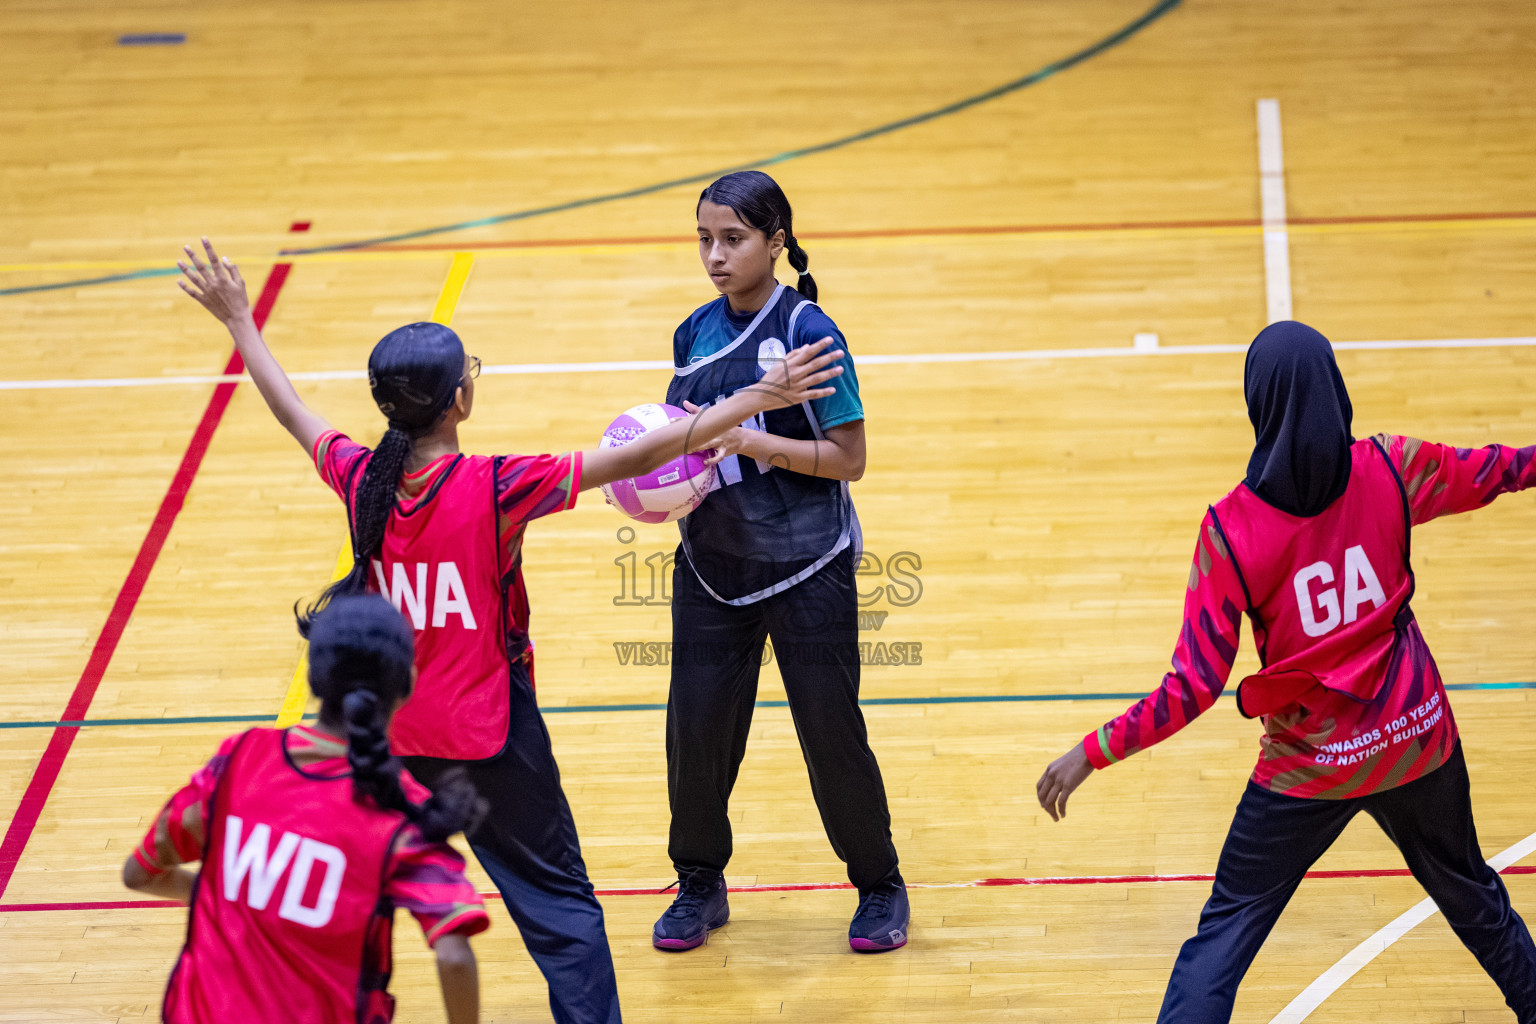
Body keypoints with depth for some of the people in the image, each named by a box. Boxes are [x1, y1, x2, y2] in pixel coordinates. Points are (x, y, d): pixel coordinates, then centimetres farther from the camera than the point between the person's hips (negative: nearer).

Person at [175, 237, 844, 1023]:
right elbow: (635, 458, -22)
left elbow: (291, 410, 11)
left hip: (390, 736, 5)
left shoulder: (362, 481, -8)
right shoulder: (493, 490, -21)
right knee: (557, 903, 4)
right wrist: (760, 398, -19)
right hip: (489, 738, -5)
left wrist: (239, 321, 27)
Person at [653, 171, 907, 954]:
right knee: (696, 727, 3)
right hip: (712, 561, 5)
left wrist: (745, 439, -22)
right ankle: (700, 884, 24)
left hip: (806, 566, -5)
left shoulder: (807, 333, -14)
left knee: (830, 729, 2)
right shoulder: (697, 332, 4)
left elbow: (848, 457, -14)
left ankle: (879, 884, 22)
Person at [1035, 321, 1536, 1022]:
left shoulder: (1231, 530, -21)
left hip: (1310, 766, -3)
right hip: (1417, 738, 3)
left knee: (1228, 926, 5)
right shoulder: (1388, 471, -12)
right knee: (1466, 887, 27)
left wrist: (1091, 754, -11)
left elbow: (1193, 689, -20)